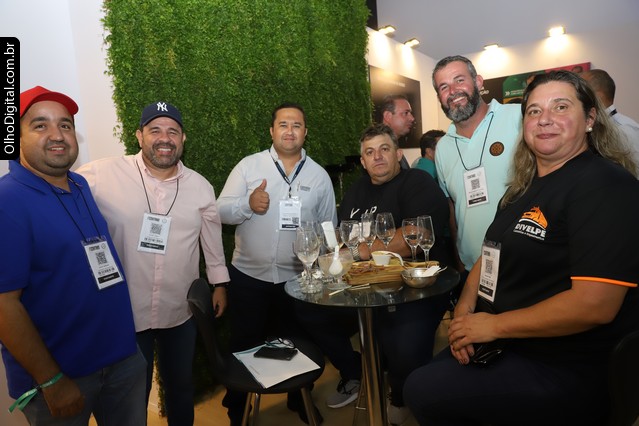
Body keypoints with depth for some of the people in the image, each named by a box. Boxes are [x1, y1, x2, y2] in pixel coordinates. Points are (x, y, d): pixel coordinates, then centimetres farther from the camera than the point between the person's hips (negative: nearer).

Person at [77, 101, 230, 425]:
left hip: (181, 312, 3)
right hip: (124, 312, -3)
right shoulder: (101, 175, -14)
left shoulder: (201, 186, -1)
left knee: (181, 386, 24)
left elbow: (212, 238, 9)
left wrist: (219, 283, 13)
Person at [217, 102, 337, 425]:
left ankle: (300, 400, 42)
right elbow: (220, 211, -6)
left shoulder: (319, 175, 2)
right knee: (245, 345, 13)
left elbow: (328, 228, 8)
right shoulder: (248, 166, -3)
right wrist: (248, 204, -25)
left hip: (298, 279, 2)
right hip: (248, 276, -1)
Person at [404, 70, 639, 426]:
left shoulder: (606, 185, -18)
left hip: (563, 371, -8)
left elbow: (594, 303, -27)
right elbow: (490, 257, 14)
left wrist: (494, 325, -18)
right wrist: (465, 311, -5)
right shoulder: (524, 188, 10)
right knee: (423, 379, 10)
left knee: (422, 393, -10)